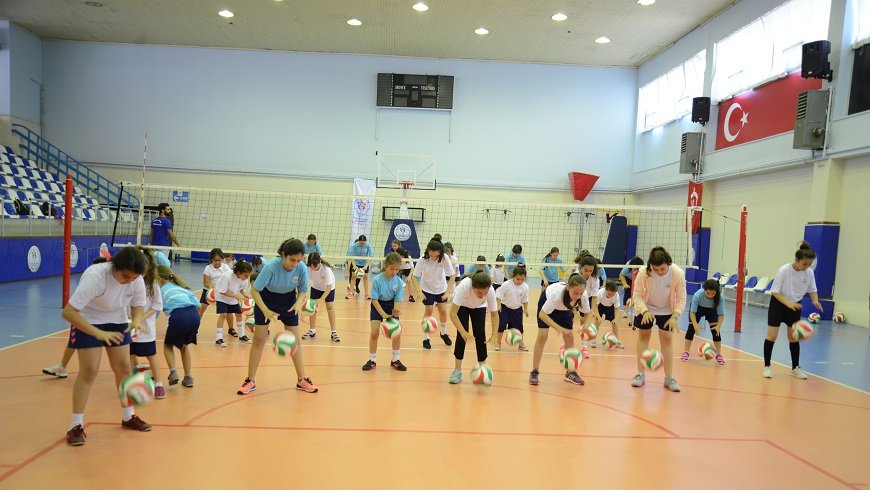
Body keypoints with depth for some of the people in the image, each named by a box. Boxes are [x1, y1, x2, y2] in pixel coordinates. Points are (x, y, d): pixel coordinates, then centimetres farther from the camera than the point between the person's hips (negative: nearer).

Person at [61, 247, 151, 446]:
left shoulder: (137, 280, -21)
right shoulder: (94, 276, -35)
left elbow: (138, 306, -3)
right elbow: (68, 312, -37)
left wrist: (137, 320, -27)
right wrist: (98, 333, -46)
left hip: (117, 323, 5)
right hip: (87, 323, -4)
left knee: (123, 368, 5)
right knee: (89, 370, -12)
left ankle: (128, 417, 21)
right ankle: (76, 426, 0)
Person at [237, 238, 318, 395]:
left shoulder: (302, 268, -25)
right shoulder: (271, 266, -33)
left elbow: (303, 291, -9)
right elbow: (254, 290, -25)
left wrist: (298, 303, -30)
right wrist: (266, 311, -37)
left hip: (289, 302, 3)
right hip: (266, 300, -2)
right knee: (259, 340, -2)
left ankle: (302, 380, 15)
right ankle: (250, 381, 11)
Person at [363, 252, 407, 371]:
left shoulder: (399, 282, -17)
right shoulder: (377, 280, -24)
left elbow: (397, 300, -11)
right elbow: (374, 299, -20)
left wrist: (395, 310, -33)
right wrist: (383, 314, -27)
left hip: (391, 306, 2)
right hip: (377, 306, -2)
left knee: (397, 333, -4)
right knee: (374, 332, -12)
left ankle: (395, 360, 15)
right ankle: (372, 360, 7)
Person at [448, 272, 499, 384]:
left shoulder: (491, 291, -37)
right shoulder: (464, 286, -45)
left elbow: (494, 314, -24)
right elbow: (453, 313, -42)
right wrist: (463, 331, -52)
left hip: (479, 307, 2)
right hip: (462, 305, -2)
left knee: (480, 335, -9)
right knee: (462, 335, -14)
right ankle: (457, 371, -2)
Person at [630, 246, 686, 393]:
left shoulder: (678, 273, -29)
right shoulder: (644, 273, -32)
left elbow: (681, 298, -19)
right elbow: (637, 295, -23)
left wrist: (675, 316, -31)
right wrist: (644, 311, -38)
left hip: (666, 311, 0)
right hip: (646, 309, 0)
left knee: (666, 339, -1)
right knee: (643, 336, 8)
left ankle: (669, 378, 8)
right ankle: (640, 374, 18)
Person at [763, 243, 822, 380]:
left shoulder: (809, 273, -11)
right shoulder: (784, 270, -23)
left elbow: (812, 290, 4)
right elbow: (774, 291, -21)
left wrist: (815, 301, -17)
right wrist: (788, 303, -33)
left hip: (795, 306, 4)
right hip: (778, 304, -4)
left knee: (794, 338, 7)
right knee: (771, 336, -3)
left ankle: (795, 368, 21)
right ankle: (767, 366, 8)